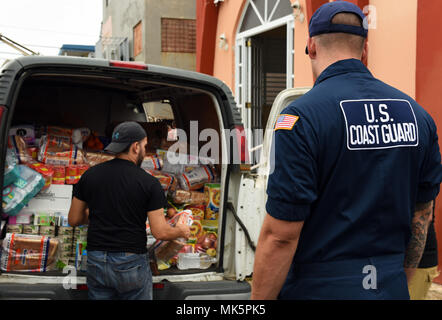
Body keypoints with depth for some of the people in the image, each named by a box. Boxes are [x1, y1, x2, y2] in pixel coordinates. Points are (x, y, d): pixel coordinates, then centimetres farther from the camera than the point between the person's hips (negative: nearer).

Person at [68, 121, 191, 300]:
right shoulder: (148, 183, -9)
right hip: (132, 264, -3)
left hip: (96, 262, 4)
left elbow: (74, 220, 8)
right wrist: (181, 232, 10)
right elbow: (160, 232, -11)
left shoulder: (90, 175, 1)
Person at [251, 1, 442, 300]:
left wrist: (259, 299, -7)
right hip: (391, 288, 6)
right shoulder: (417, 114, 4)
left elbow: (281, 235, -18)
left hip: (319, 288, -5)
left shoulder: (302, 117, -16)